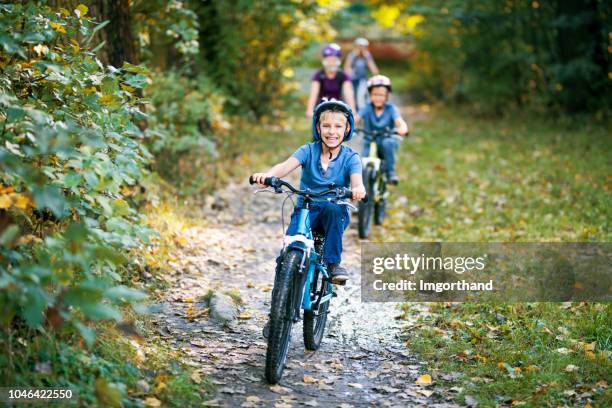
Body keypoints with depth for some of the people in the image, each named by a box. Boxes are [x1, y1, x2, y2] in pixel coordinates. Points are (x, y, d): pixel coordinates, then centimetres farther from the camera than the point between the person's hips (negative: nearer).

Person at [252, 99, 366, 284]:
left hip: (335, 212, 0)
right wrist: (267, 175, -40)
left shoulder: (350, 157, -1)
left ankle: (333, 263, -22)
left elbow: (356, 180, -20)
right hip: (305, 210, 1)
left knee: (332, 208, -36)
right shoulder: (309, 150, 0)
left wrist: (358, 189, -46)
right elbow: (286, 166, -17)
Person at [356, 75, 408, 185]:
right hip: (370, 144, 1)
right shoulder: (367, 108, -4)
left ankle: (390, 172, -22)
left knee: (388, 143, -35)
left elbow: (400, 121, -22)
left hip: (386, 140, -1)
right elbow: (356, 119, -18)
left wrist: (403, 129, -46)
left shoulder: (391, 109, -6)